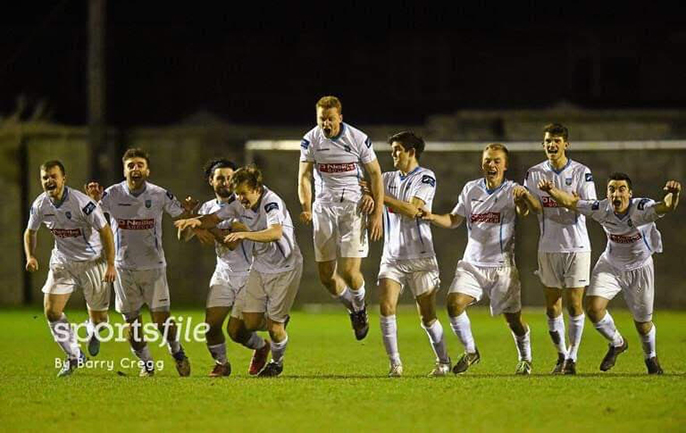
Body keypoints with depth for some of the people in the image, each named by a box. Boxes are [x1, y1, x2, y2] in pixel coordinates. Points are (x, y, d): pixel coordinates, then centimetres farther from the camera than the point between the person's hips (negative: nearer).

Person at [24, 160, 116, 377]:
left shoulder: (81, 202, -23)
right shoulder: (40, 205, -7)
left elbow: (105, 230, -16)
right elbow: (30, 232, 12)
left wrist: (110, 264, -19)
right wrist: (30, 257, -5)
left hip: (92, 261, -4)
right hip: (62, 262, 4)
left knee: (98, 316, 2)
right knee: (51, 311, -9)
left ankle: (93, 332, 42)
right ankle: (74, 356, 8)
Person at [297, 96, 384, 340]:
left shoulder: (358, 139, -8)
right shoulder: (311, 140, -2)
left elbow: (375, 175, -1)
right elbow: (304, 176, -1)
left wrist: (377, 213, -6)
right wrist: (306, 207, -17)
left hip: (353, 207, -3)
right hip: (324, 207, 3)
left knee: (349, 272, -14)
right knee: (326, 276, 1)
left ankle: (360, 307, 19)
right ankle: (353, 309, 29)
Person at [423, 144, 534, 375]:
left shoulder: (512, 191, -6)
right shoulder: (471, 189, 8)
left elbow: (523, 211, -26)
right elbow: (454, 220, 14)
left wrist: (521, 199, -50)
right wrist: (433, 217, -6)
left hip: (502, 267, -3)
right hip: (472, 264, 3)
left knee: (513, 319, 3)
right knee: (454, 304, -17)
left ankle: (525, 359, 29)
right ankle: (470, 352, 2)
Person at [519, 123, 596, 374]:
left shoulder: (581, 172, 0)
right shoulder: (535, 173, 6)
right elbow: (536, 208, -4)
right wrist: (525, 196, -25)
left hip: (577, 246, -2)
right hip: (548, 247, 2)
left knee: (574, 304, -6)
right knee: (552, 306, 3)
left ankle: (572, 357, 2)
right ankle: (561, 355, 17)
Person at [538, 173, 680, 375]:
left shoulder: (642, 209, -30)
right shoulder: (602, 209, -21)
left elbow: (666, 207, -48)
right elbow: (570, 202, -18)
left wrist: (673, 194, -71)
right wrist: (551, 190, -37)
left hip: (639, 269, -2)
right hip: (610, 266, 2)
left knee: (643, 323, 7)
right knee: (593, 308, -17)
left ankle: (651, 358, 40)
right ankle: (617, 343, 14)